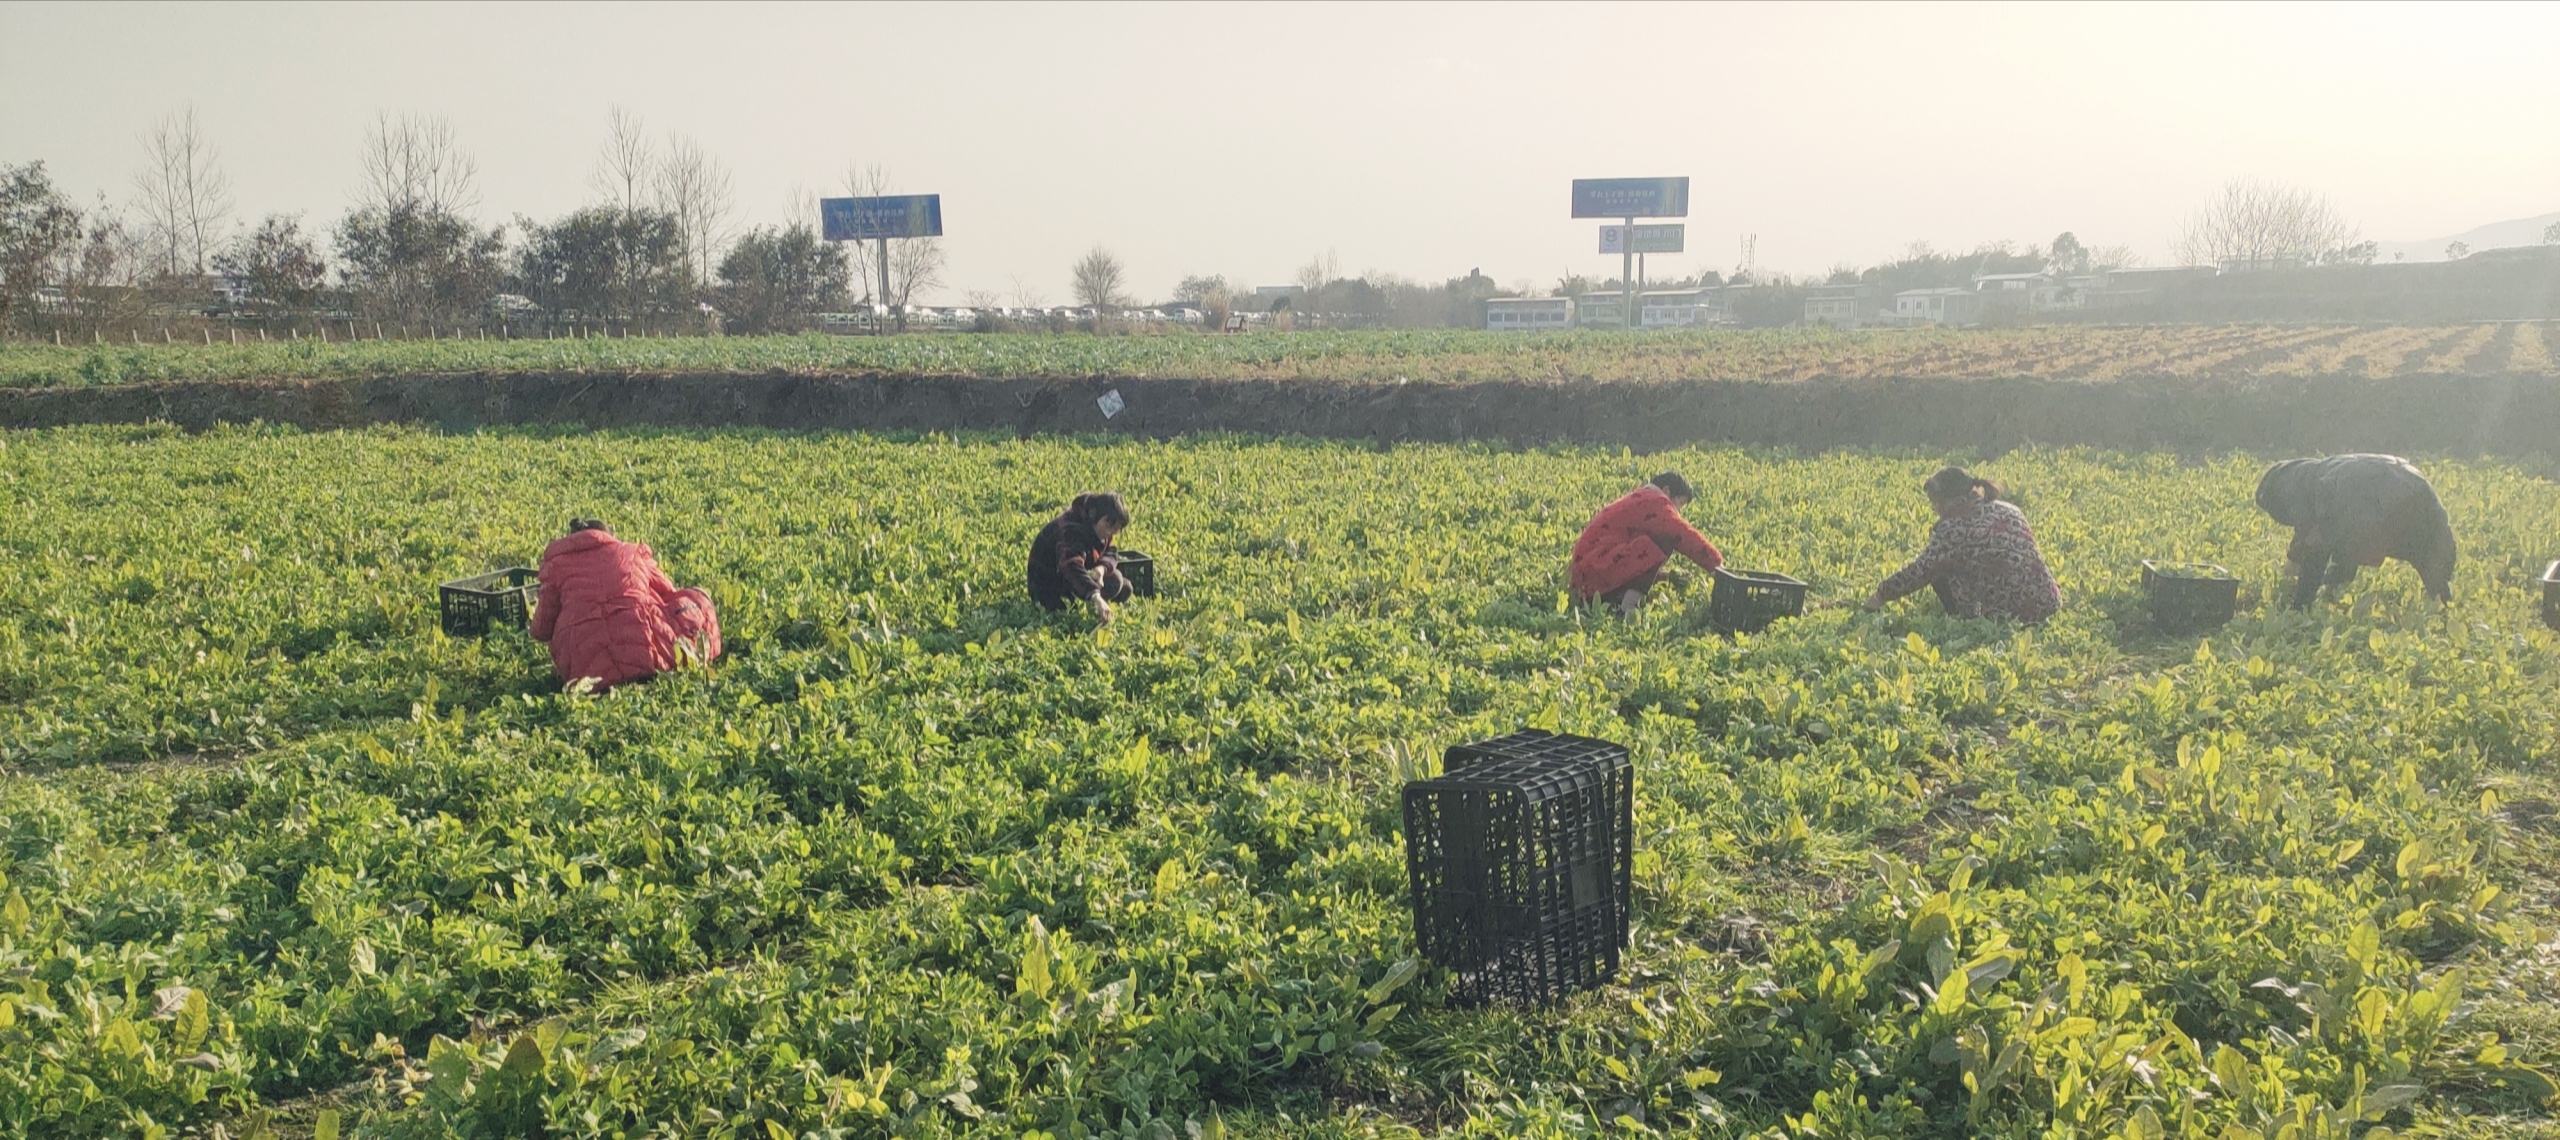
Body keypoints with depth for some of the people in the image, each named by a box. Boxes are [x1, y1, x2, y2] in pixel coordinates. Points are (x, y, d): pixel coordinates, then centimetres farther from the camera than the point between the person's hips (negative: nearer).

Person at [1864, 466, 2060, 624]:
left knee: (1939, 569, 9)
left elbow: (1921, 571, -5)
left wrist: (1880, 596, 8)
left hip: (2011, 614, -7)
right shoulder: (2009, 510, 13)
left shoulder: (1955, 526, -8)